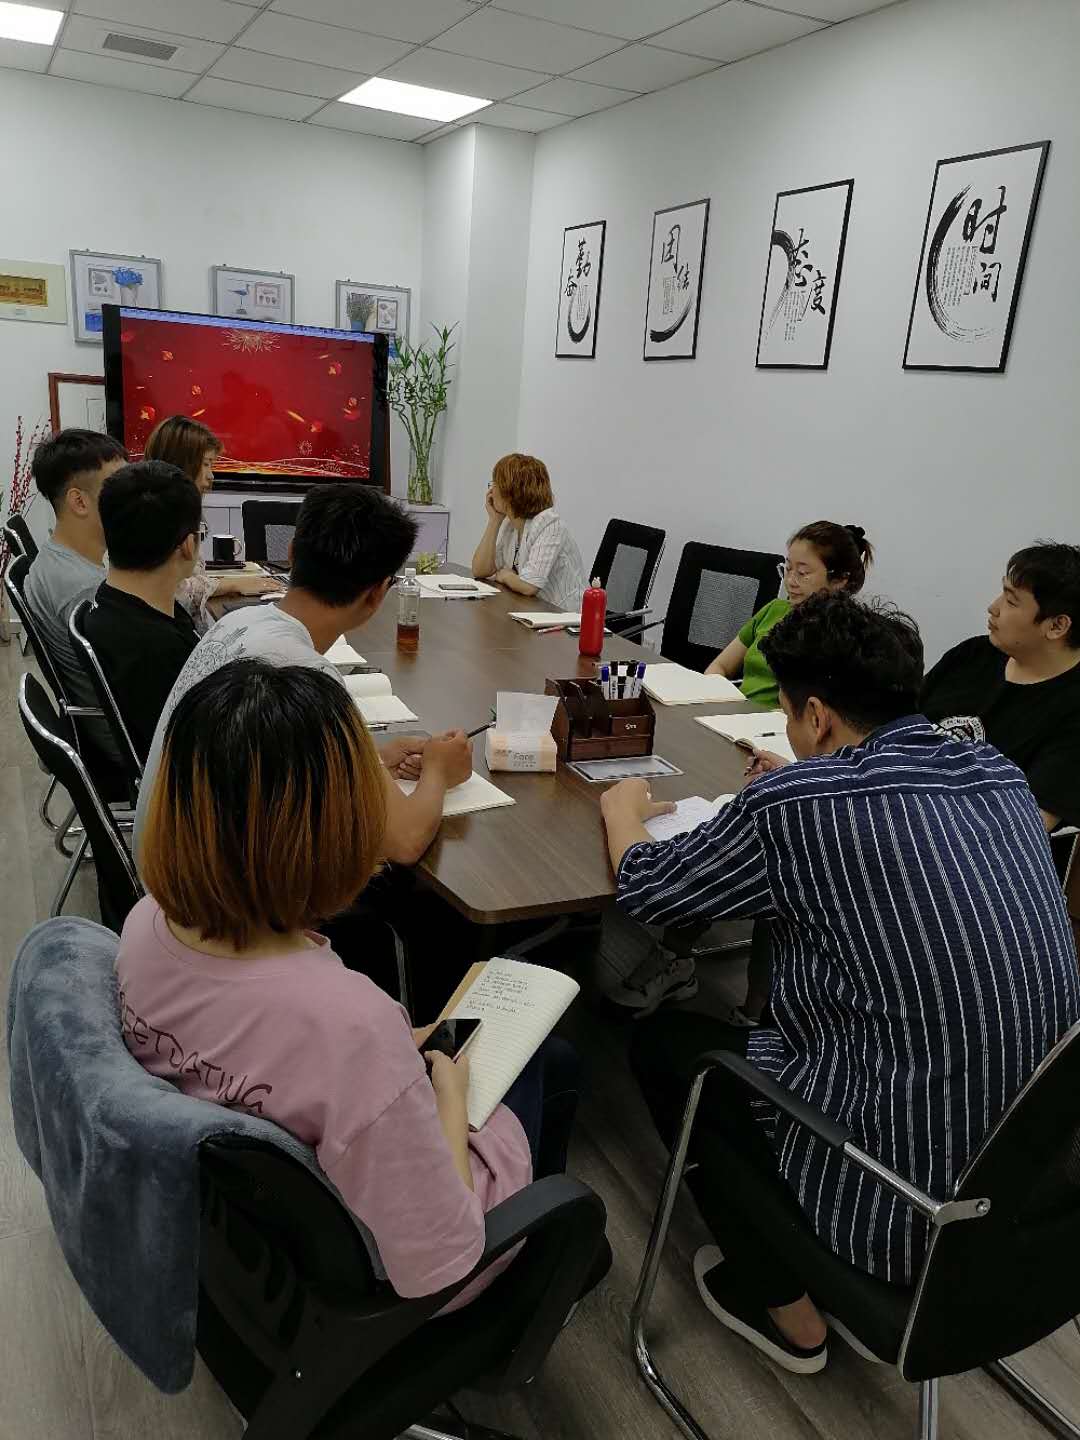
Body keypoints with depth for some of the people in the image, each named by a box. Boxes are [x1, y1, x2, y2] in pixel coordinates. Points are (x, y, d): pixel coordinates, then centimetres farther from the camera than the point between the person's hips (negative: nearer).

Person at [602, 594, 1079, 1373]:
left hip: (905, 1196, -7)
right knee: (762, 1019, 25)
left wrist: (622, 807, 15)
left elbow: (646, 887, -4)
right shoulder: (999, 773, -1)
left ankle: (786, 1309, 24)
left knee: (665, 1039, 14)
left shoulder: (796, 804, -21)